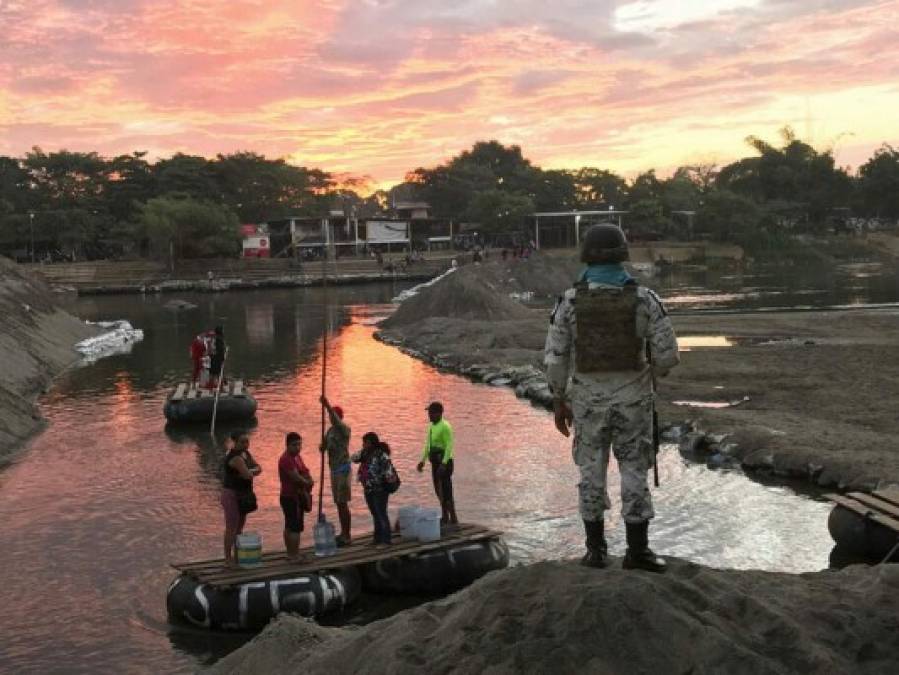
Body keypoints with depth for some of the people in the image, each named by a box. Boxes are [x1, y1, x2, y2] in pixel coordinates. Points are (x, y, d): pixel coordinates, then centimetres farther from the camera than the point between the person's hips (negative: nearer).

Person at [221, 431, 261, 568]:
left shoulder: (246, 454, 9)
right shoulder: (235, 457, -21)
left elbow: (259, 468, 7)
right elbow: (248, 475, -25)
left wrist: (249, 471, -13)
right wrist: (252, 471, -2)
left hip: (243, 495, 9)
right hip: (232, 494, -9)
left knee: (240, 527, 14)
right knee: (231, 528, -5)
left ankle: (236, 556, 23)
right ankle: (228, 560, 0)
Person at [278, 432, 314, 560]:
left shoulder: (297, 456, 12)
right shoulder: (286, 459, -18)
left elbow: (305, 472, 15)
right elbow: (296, 477, -24)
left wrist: (308, 484, -7)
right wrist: (308, 483, -5)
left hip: (297, 496, 10)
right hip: (291, 497, -10)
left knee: (289, 527, 15)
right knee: (296, 528, -9)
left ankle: (290, 553, 22)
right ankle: (295, 555, -6)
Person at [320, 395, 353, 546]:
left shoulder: (345, 429, -11)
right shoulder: (330, 431, 12)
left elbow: (337, 422, -34)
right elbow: (323, 448, 14)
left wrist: (327, 406, -42)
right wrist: (323, 444, -10)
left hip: (343, 468, -8)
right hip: (334, 469, 8)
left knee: (343, 503, -8)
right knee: (338, 503, 12)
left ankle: (347, 536, -3)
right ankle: (343, 533, 20)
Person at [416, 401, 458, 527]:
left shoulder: (445, 427, -17)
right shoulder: (432, 426, 11)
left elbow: (449, 446, -22)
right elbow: (428, 445, 19)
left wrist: (444, 464, -28)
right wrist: (423, 460, 16)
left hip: (445, 462, -9)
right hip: (435, 462, 9)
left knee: (446, 490, -6)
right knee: (439, 490, 13)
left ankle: (453, 519, 0)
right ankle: (445, 517, 23)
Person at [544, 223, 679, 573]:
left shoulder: (570, 301, -8)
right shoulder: (644, 298, -9)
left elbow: (555, 358, -5)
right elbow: (668, 353, -7)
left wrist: (558, 403, 7)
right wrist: (653, 373, 16)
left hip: (589, 400, 1)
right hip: (632, 400, -1)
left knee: (592, 472, 12)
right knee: (634, 472, 7)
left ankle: (596, 548, 15)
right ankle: (637, 550, 8)